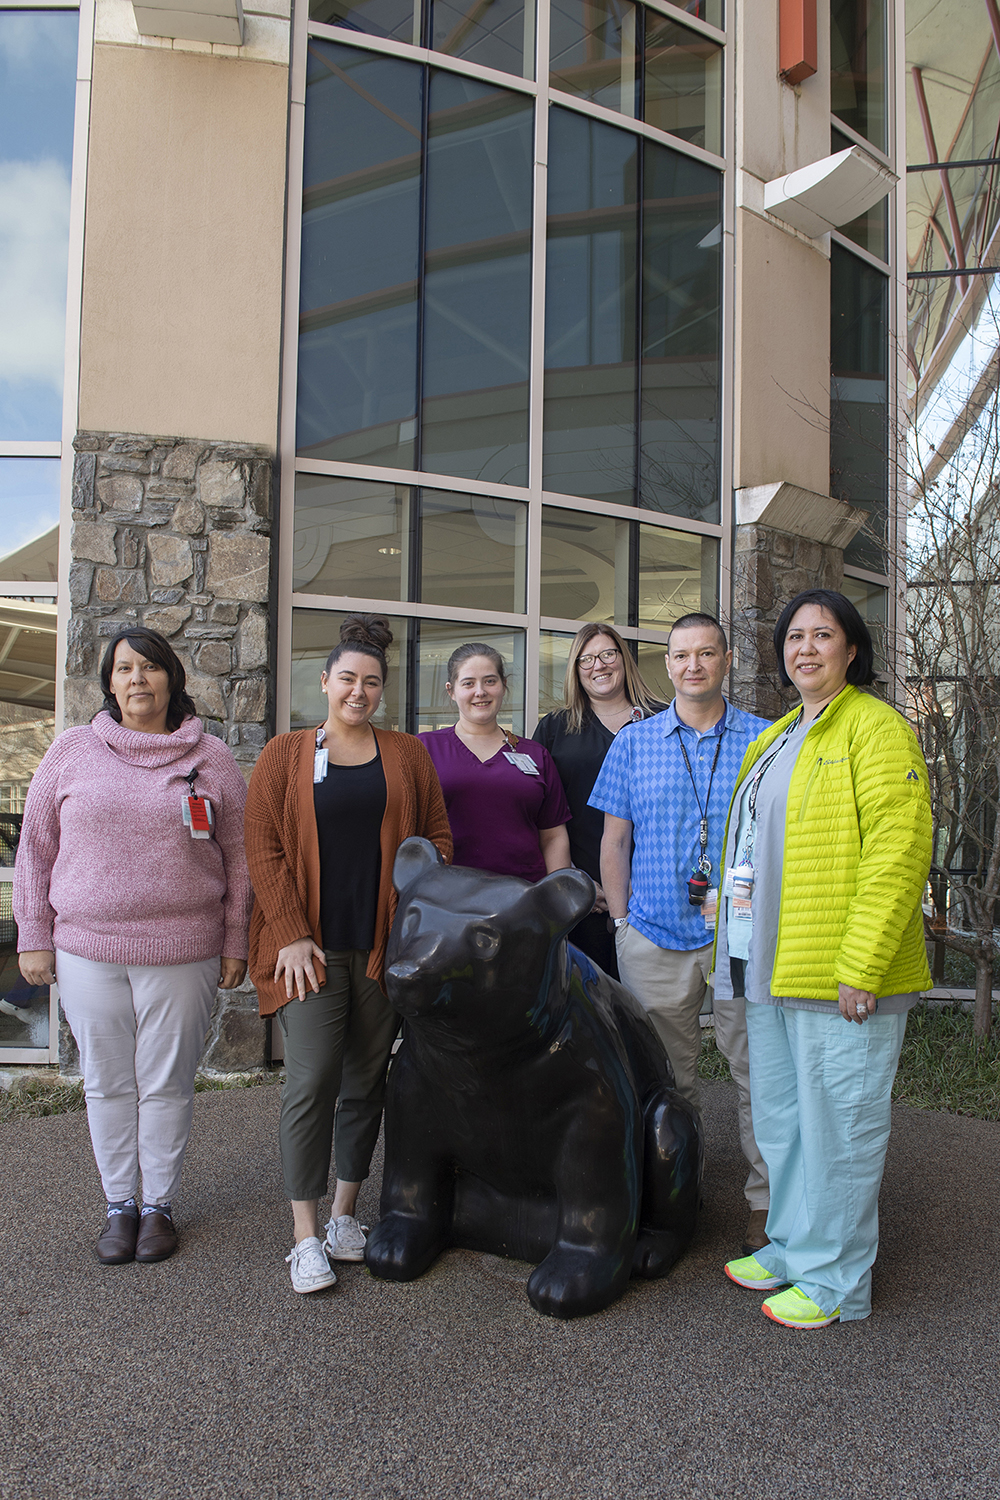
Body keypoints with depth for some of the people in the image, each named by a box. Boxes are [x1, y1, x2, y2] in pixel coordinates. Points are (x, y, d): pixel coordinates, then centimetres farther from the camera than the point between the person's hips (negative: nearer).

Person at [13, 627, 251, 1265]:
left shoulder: (211, 757, 3)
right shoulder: (72, 751, 4)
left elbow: (239, 855, 4)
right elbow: (36, 847, 7)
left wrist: (235, 944, 2)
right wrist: (34, 937, 4)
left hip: (181, 951, -1)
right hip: (86, 950, 1)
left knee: (167, 1084, 8)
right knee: (108, 1082, 11)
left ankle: (160, 1205, 26)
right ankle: (119, 1204, 28)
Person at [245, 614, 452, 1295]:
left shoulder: (408, 754, 10)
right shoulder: (285, 755, 5)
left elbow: (437, 837, 10)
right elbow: (264, 849, 0)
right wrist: (290, 933, -9)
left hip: (385, 946, 2)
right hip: (310, 947, -2)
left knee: (366, 1081, 9)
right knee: (312, 1079, -9)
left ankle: (346, 1212, 25)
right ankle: (306, 1235, 4)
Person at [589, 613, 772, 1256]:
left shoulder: (764, 741, 4)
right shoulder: (634, 742, 7)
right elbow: (614, 840, 9)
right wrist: (623, 920, 4)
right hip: (655, 937, 1)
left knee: (758, 1073, 3)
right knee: (667, 1078, 12)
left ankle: (767, 1202, 19)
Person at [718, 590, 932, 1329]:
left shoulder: (876, 728, -9)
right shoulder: (775, 739, 18)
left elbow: (897, 853, -17)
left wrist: (861, 967, -21)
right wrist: (739, 947, 19)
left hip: (842, 977, -8)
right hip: (774, 969, 9)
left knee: (838, 1126, 3)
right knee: (781, 1120, 18)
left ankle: (835, 1279, 19)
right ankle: (791, 1248, 34)